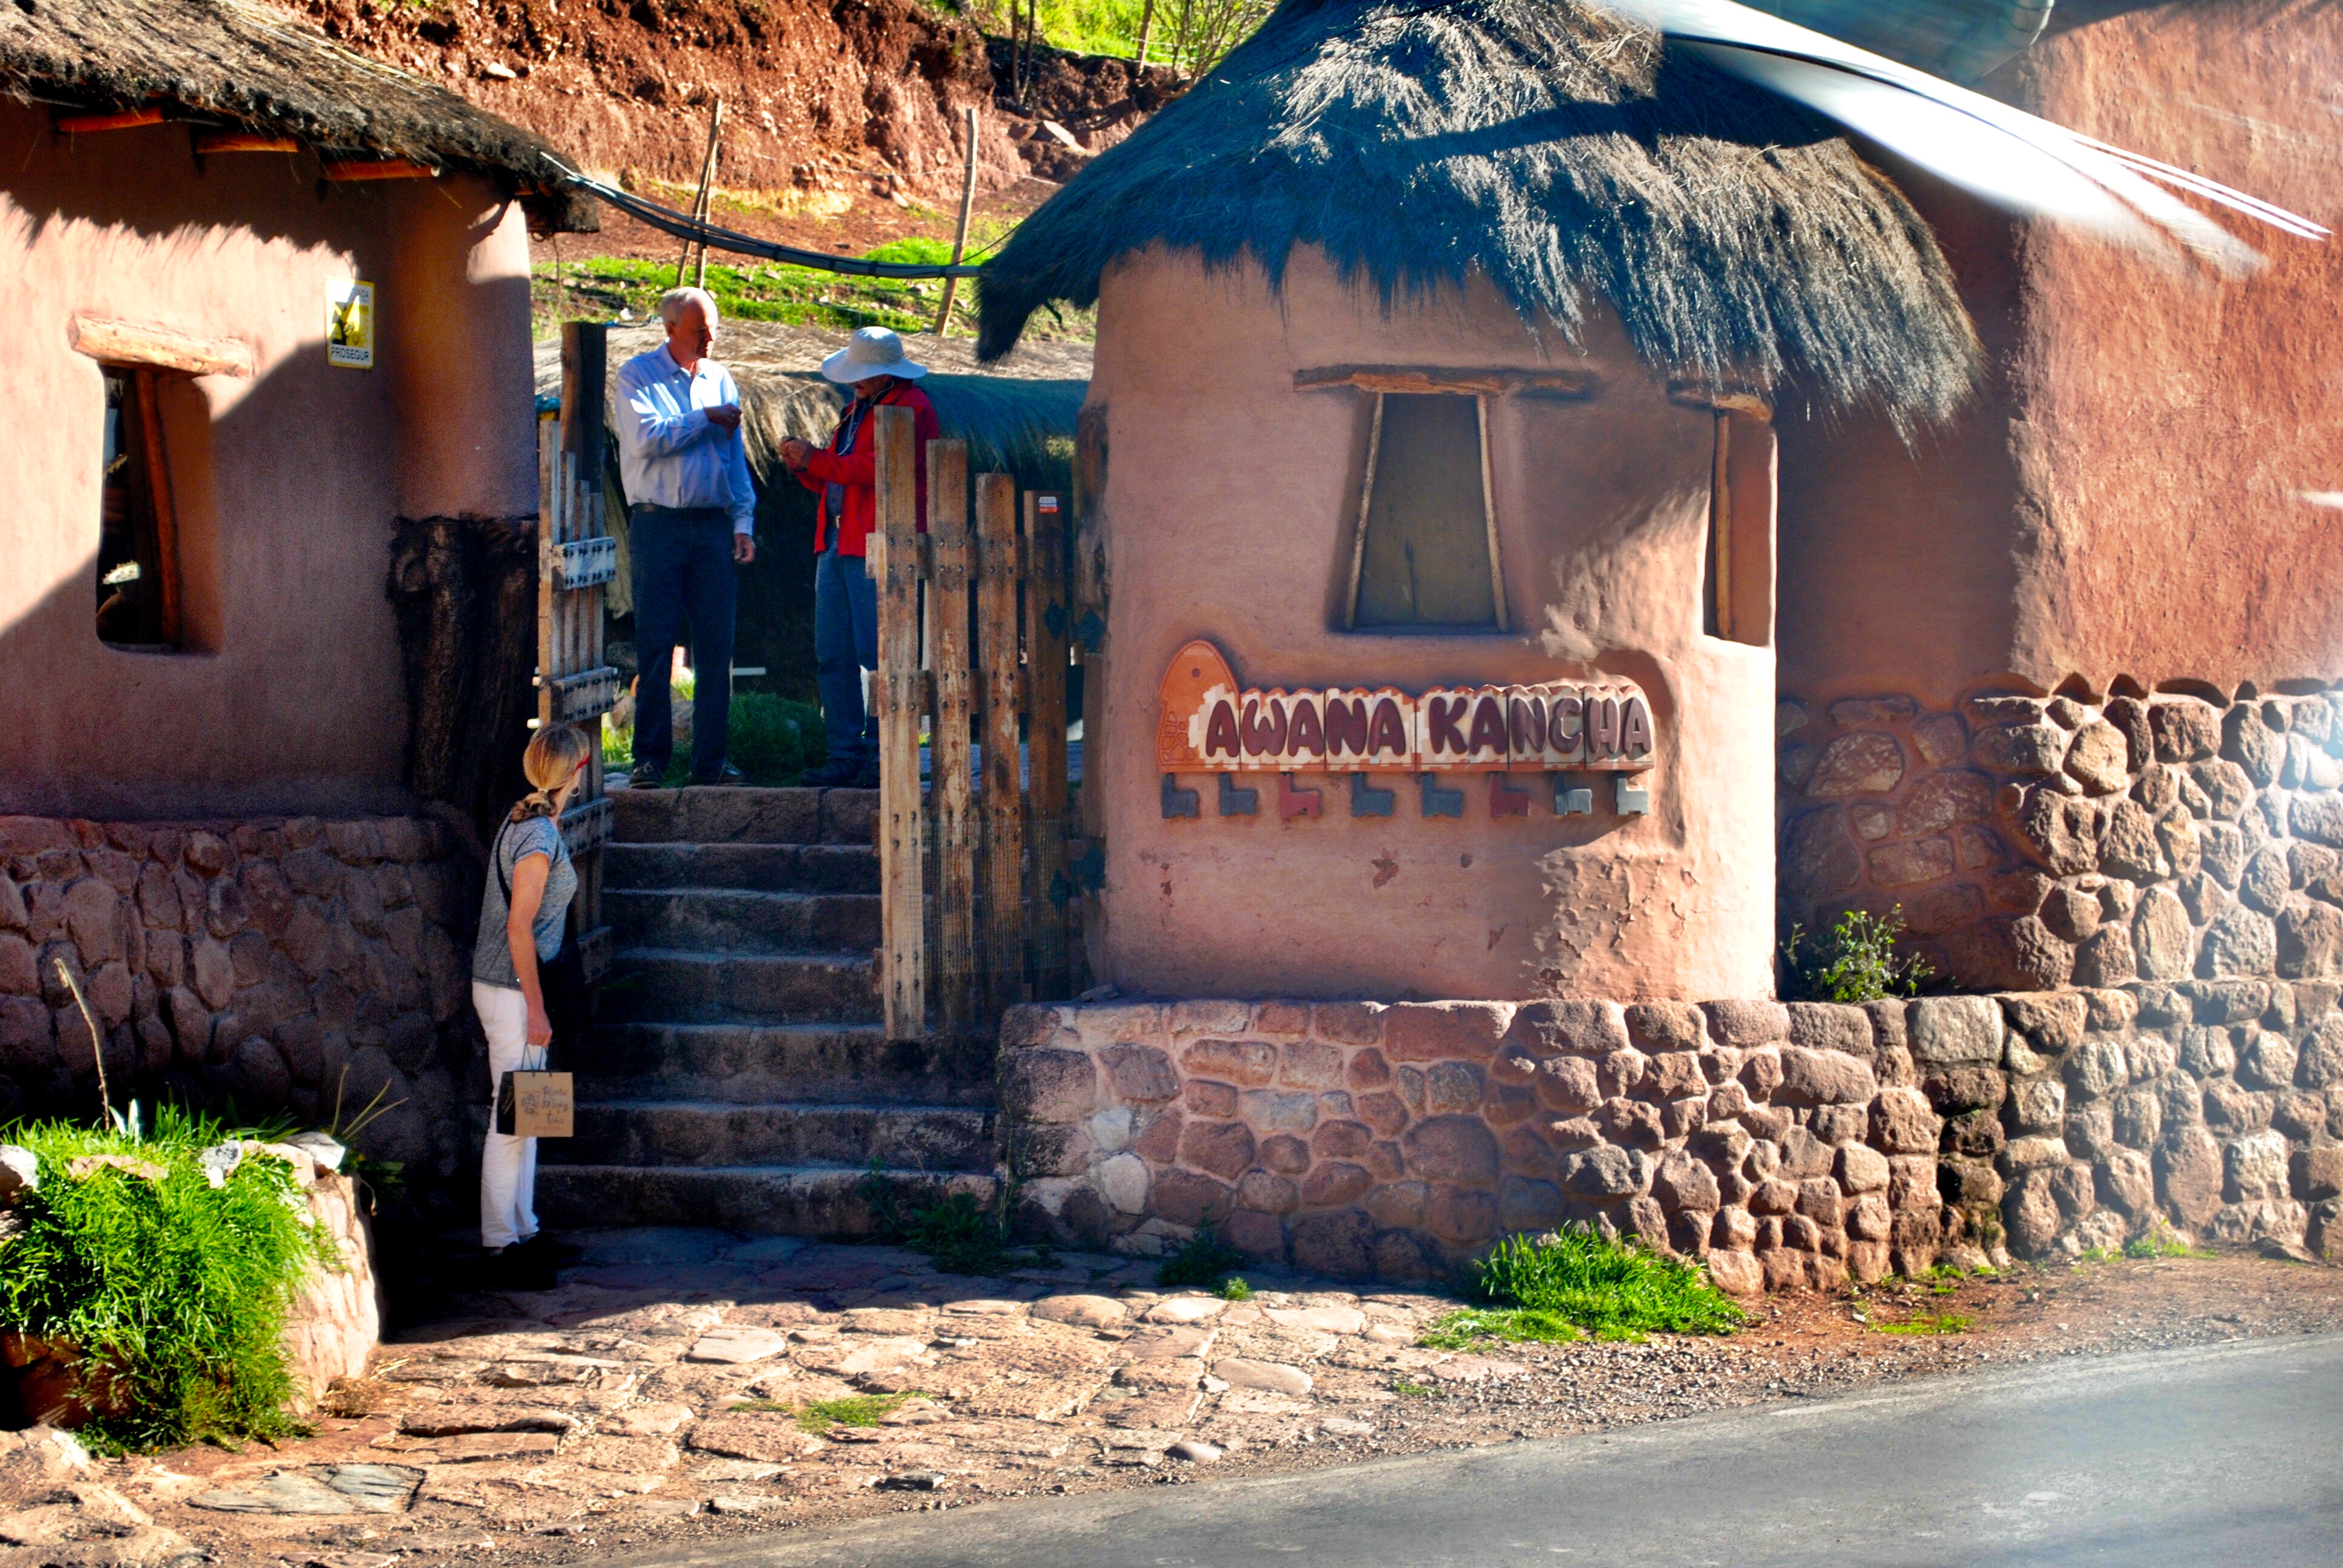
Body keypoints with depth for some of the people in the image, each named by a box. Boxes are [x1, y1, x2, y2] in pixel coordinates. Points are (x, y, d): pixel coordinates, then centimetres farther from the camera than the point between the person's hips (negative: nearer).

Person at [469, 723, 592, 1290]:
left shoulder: (526, 821, 9)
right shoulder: (540, 838, -19)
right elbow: (519, 928, -21)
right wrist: (535, 1009, -19)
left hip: (507, 986, 10)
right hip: (511, 991, -10)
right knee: (512, 1119, -5)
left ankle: (523, 1232, 24)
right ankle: (499, 1248, -1)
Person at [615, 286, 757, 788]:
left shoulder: (721, 379, 15)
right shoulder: (638, 375, 2)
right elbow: (646, 439, -14)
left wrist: (742, 523, 8)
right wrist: (705, 419, -7)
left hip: (714, 525, 4)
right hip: (658, 522, -4)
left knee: (716, 647, 1)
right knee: (655, 645, -4)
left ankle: (710, 759, 6)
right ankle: (650, 759, 1)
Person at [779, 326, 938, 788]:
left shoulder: (910, 408, -5)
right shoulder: (858, 409, 25)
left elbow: (879, 468, -19)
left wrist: (817, 460, -15)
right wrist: (805, 467, 6)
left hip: (877, 550, -9)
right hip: (836, 545, 9)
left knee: (877, 656, -9)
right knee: (833, 657, 5)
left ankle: (881, 756, -4)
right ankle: (846, 755, 8)